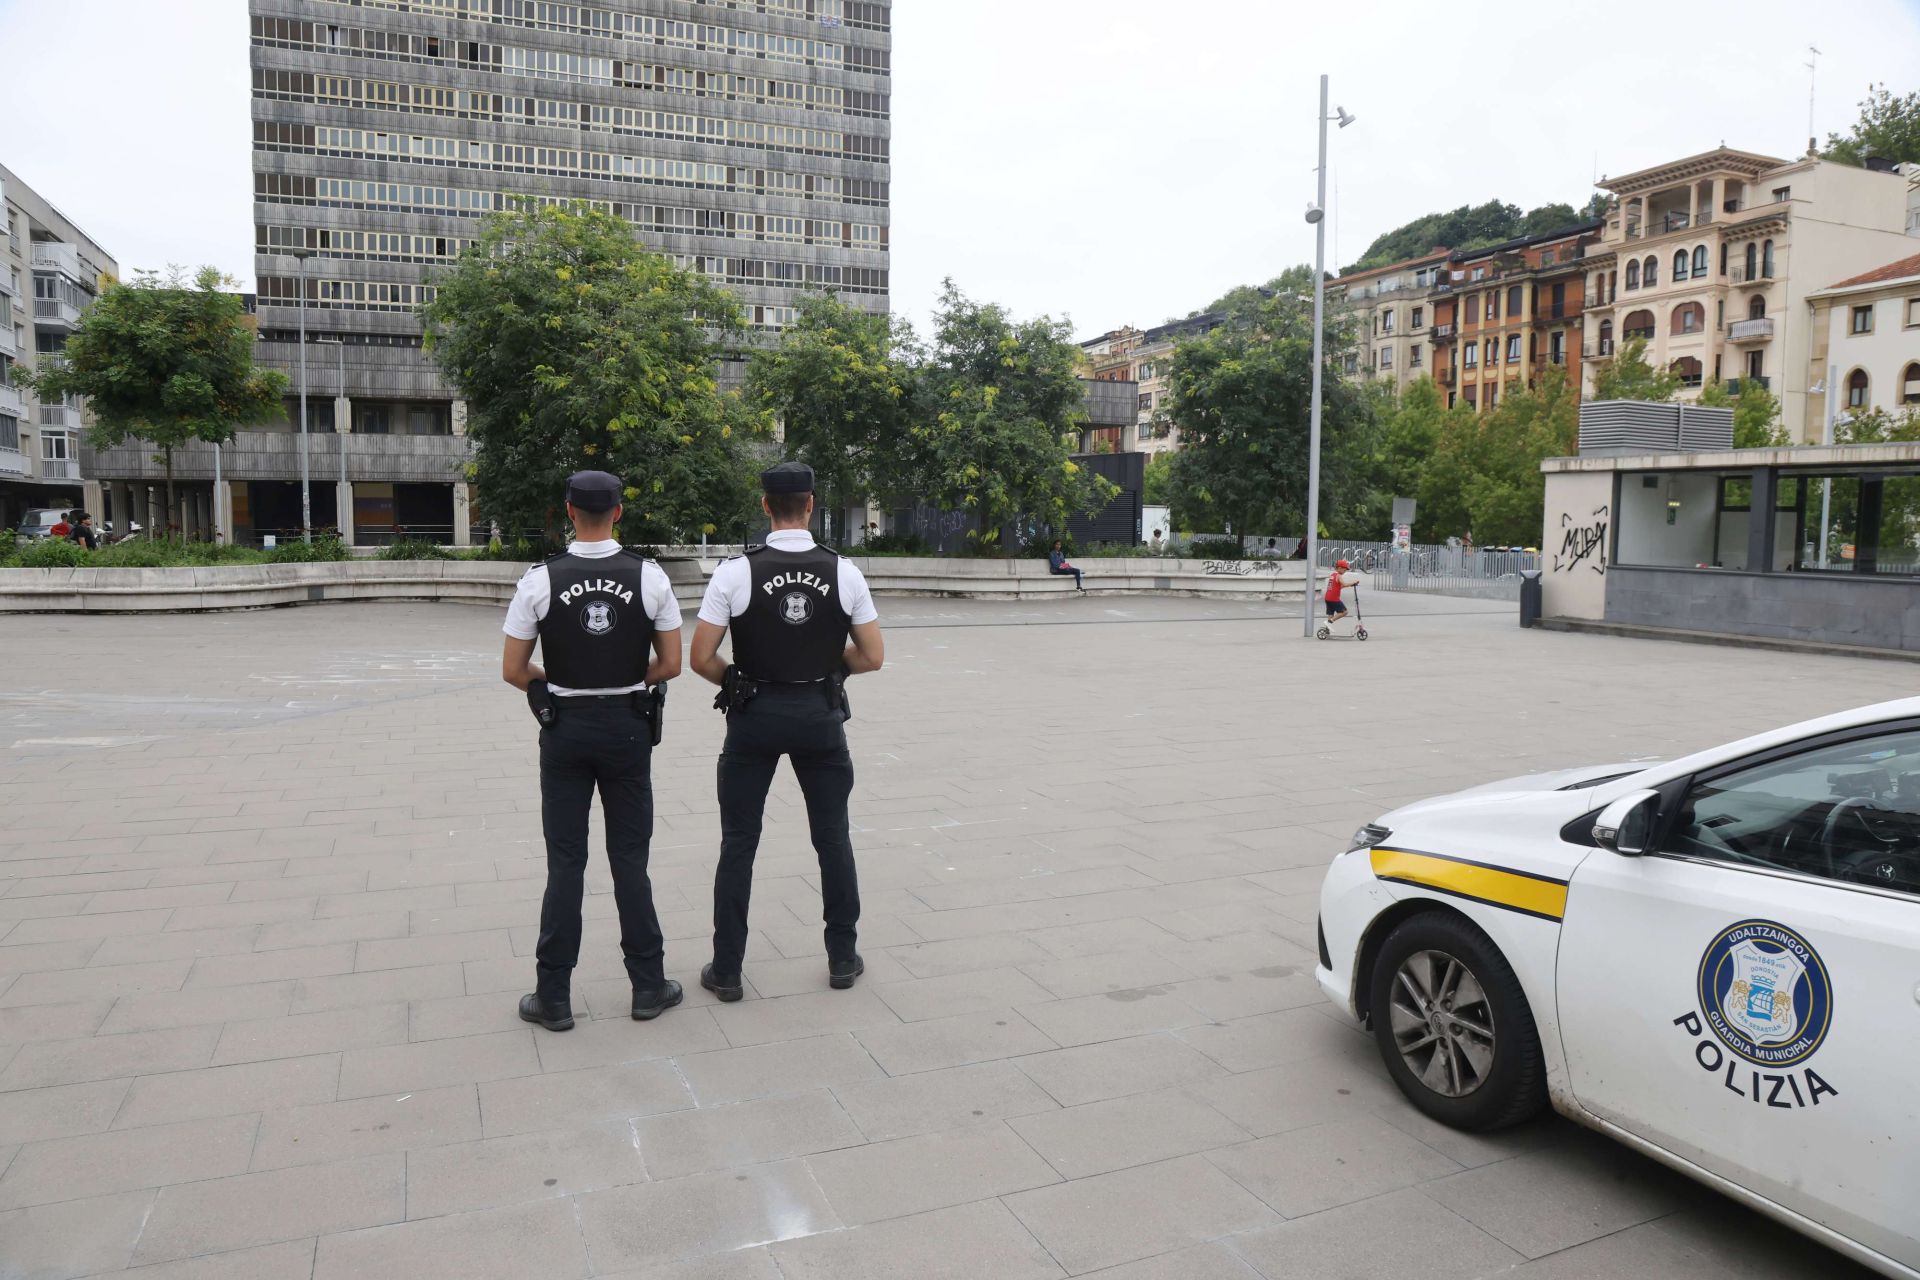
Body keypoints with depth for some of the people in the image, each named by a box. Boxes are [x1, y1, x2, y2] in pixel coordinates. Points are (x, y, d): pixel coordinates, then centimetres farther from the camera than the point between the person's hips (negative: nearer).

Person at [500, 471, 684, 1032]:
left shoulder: (540, 579, -8)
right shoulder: (649, 576, -6)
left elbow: (513, 671, -4)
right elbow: (670, 664, -2)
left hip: (565, 728, 0)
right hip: (627, 727, 0)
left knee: (565, 862, 8)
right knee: (630, 859, 9)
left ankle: (553, 996, 14)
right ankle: (648, 986, 16)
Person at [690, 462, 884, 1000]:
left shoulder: (736, 572, -10)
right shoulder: (844, 572, -6)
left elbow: (701, 659, -10)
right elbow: (872, 657, -2)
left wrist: (736, 681, 9)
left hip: (754, 715, -1)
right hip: (820, 714, 1)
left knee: (739, 841, 9)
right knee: (832, 836, 14)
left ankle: (727, 970, 15)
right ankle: (843, 958, 23)